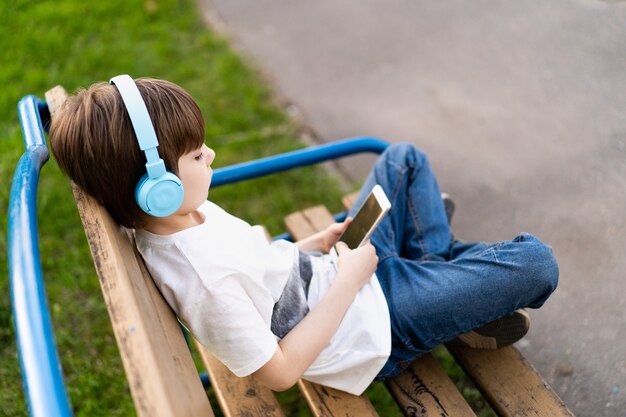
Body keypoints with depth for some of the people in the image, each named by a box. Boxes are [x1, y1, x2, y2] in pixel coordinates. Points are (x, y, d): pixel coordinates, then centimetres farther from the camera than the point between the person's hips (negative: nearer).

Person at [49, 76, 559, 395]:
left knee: (404, 158, 20)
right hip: (379, 324, -8)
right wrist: (348, 280, -22)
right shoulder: (205, 282, -35)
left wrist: (312, 246, -2)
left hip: (352, 273, 9)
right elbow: (279, 370, -25)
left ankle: (442, 269, 26)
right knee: (537, 262, -12)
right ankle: (463, 302, 20)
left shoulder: (187, 212, -6)